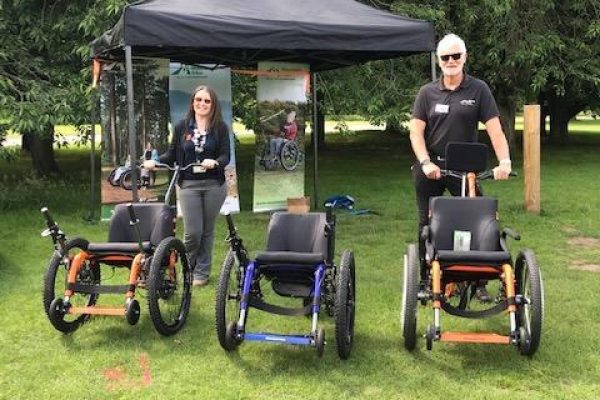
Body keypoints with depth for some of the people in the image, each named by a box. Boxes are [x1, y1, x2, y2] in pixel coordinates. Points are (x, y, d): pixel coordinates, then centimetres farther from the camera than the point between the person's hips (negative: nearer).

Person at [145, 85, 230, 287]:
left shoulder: (220, 127, 0)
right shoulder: (182, 126, 4)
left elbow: (225, 156, -5)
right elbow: (172, 155, 6)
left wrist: (214, 162, -26)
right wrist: (154, 161, -11)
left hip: (214, 185, 0)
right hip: (189, 185, 0)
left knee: (207, 230, 8)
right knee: (192, 232, -6)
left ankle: (202, 272, 22)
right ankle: (186, 267, 22)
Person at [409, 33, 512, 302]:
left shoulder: (478, 90, 1)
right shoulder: (427, 93, 5)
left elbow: (494, 128, -6)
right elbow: (416, 131, 0)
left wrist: (504, 161, -19)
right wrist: (426, 163, -14)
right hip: (429, 169, 2)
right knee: (428, 224, 8)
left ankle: (479, 282, 5)